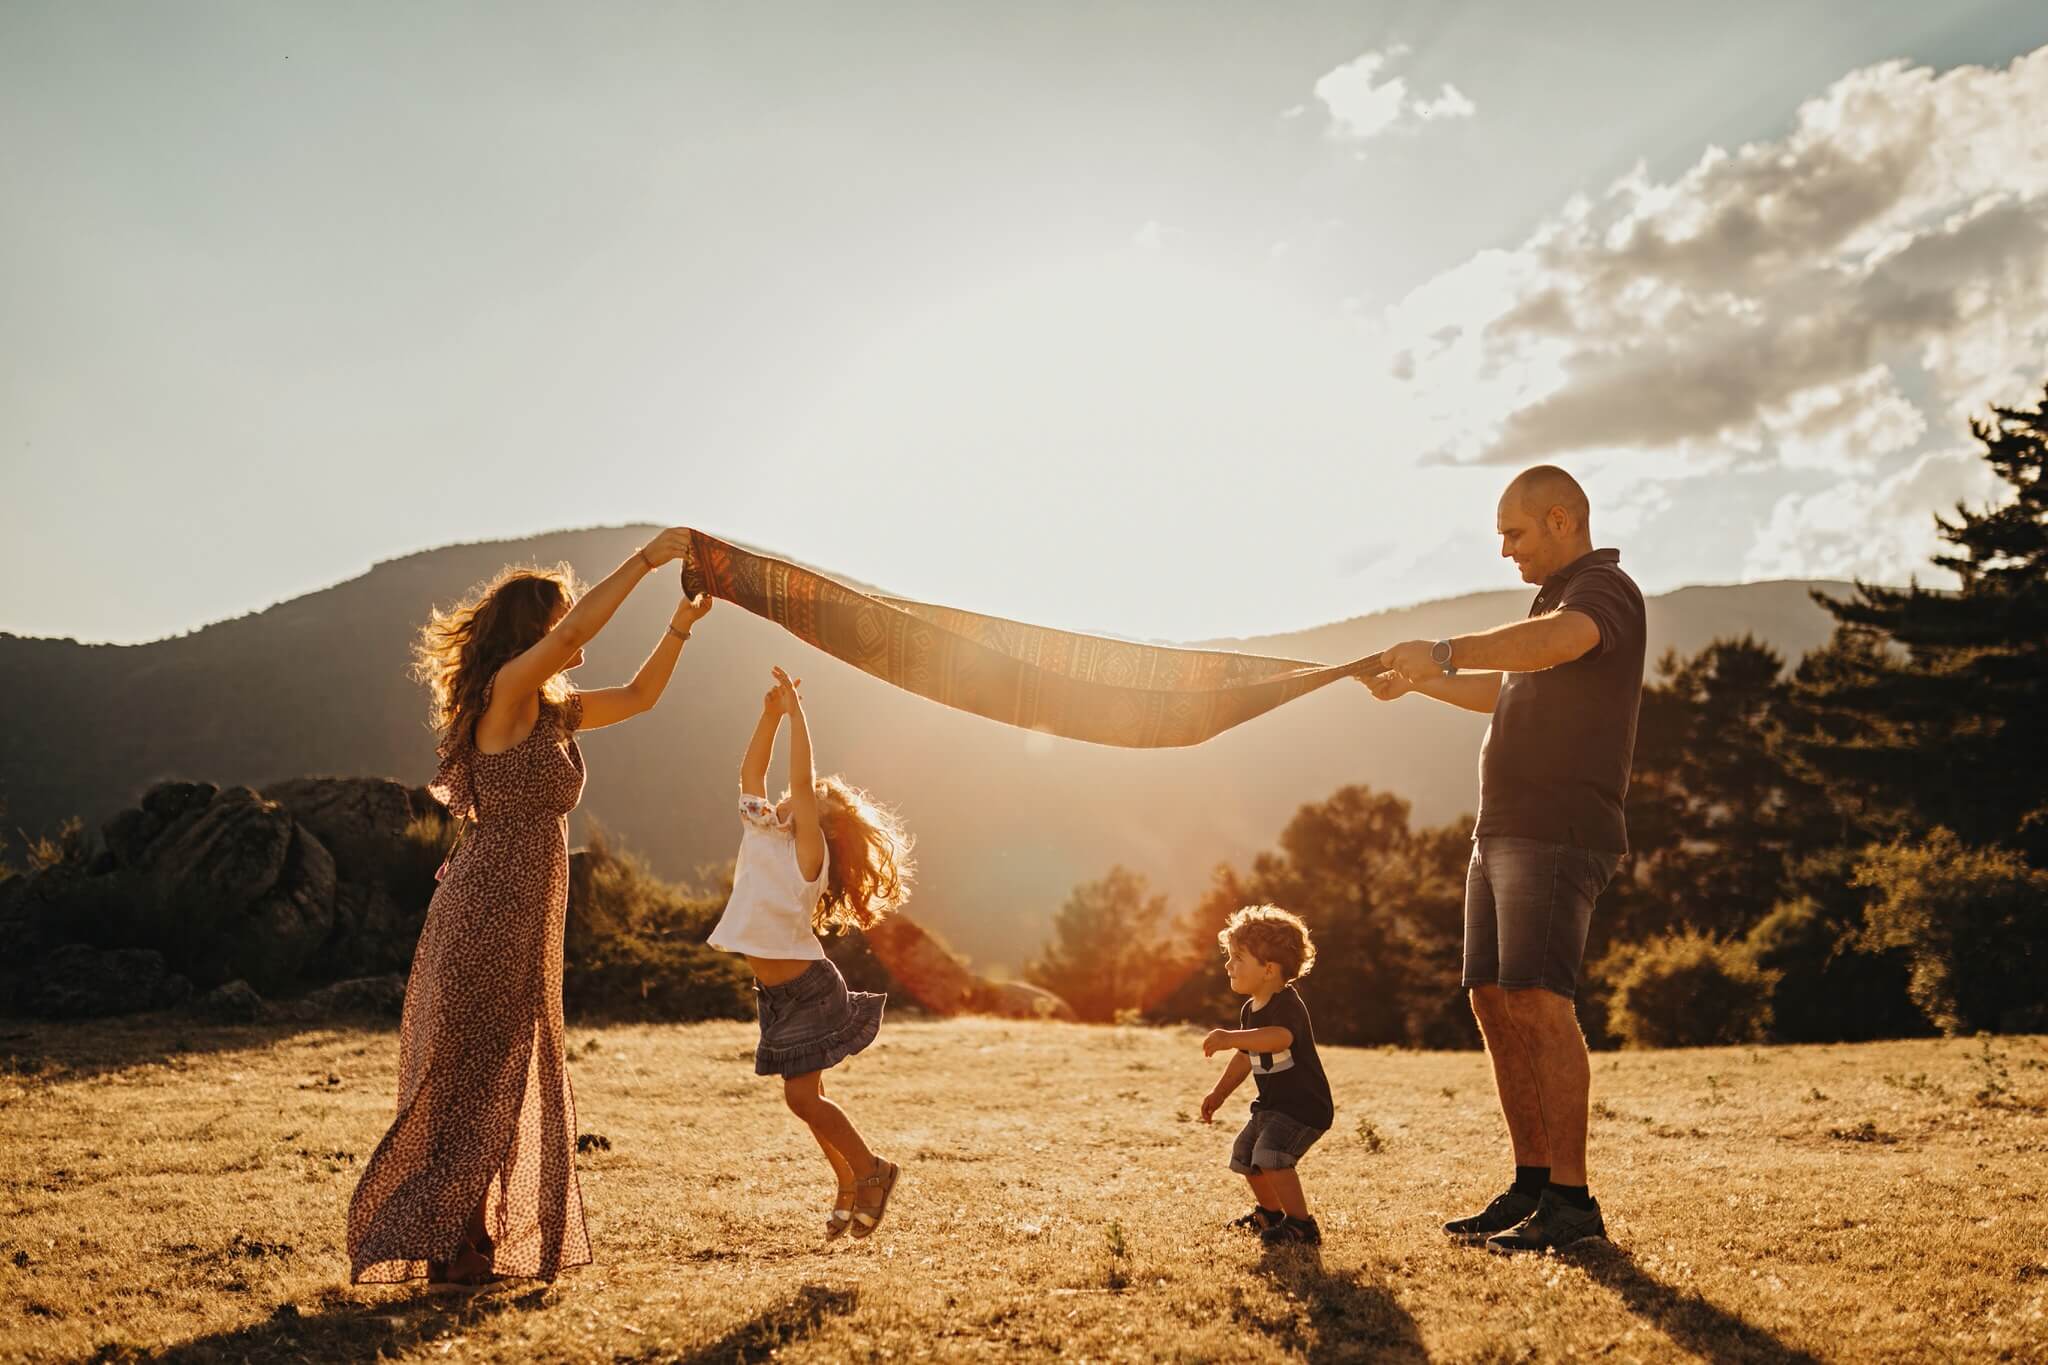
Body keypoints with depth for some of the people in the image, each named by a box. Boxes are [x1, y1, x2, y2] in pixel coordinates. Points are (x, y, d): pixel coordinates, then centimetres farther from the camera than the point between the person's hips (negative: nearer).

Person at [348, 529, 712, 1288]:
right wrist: (646, 557, -21)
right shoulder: (505, 691, -10)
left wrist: (682, 624, 11)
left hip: (518, 926, 9)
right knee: (471, 1085, -4)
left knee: (509, 1085, 14)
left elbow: (638, 697, 23)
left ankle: (470, 1249, 24)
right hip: (488, 918, -9)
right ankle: (440, 1250, 4)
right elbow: (572, 633, -26)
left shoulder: (551, 710, 15)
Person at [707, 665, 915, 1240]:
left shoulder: (808, 850, -11)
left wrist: (796, 710, -19)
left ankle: (871, 1171, 7)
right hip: (775, 992, 8)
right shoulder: (758, 832, 8)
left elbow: (801, 779, -21)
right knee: (805, 1097, 11)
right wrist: (770, 713, 0)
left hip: (809, 989, -8)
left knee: (801, 1096, -9)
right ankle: (849, 1187, 25)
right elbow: (750, 770, 8)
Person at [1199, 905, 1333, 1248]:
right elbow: (1246, 1057, 22)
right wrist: (1219, 1094, 22)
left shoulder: (1287, 1005, -25)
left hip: (1304, 1106, -11)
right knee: (1244, 1155, 21)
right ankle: (1270, 1213, 43)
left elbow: (1280, 1038, -49)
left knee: (1270, 1156, -27)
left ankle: (1301, 1225, -15)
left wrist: (1232, 1038, -58)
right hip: (1271, 1104, 11)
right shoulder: (1251, 1010, 7)